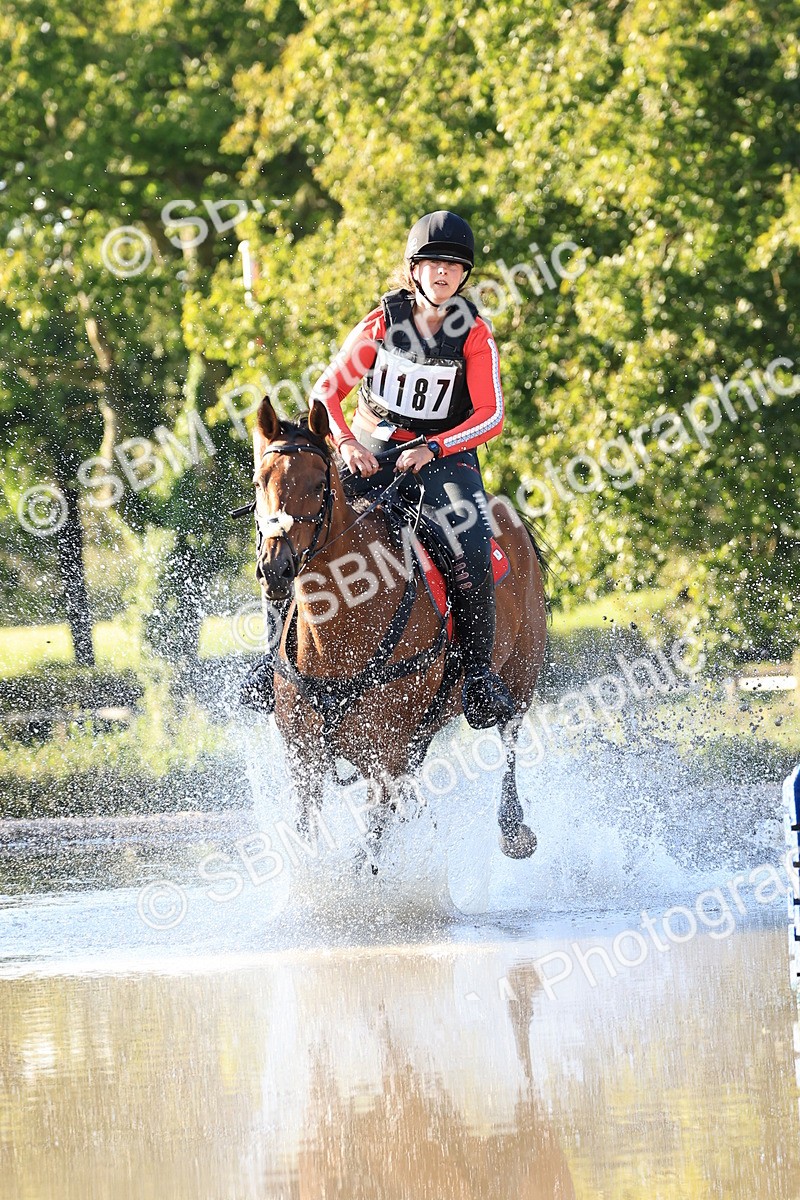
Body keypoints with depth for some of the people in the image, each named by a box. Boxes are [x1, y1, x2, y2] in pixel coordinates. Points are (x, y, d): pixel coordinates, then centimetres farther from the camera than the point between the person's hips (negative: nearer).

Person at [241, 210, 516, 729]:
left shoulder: (474, 335, -5)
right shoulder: (382, 322, -1)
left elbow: (491, 415, -10)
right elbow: (327, 391, 1)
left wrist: (432, 448, -23)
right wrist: (345, 443, -18)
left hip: (445, 457, -1)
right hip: (370, 451, 1)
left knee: (472, 553, -28)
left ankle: (479, 669, -13)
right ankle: (280, 652, -4)